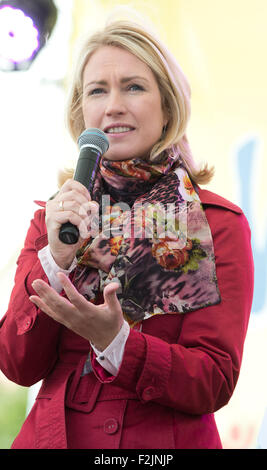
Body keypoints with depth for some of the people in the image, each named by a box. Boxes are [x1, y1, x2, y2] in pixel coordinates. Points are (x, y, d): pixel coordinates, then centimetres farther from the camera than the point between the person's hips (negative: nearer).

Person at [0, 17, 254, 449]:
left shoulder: (219, 223, -7)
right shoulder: (54, 216, 3)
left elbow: (215, 385, -12)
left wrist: (114, 341, -27)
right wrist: (56, 259, -19)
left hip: (166, 442, -2)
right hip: (52, 437, 2)